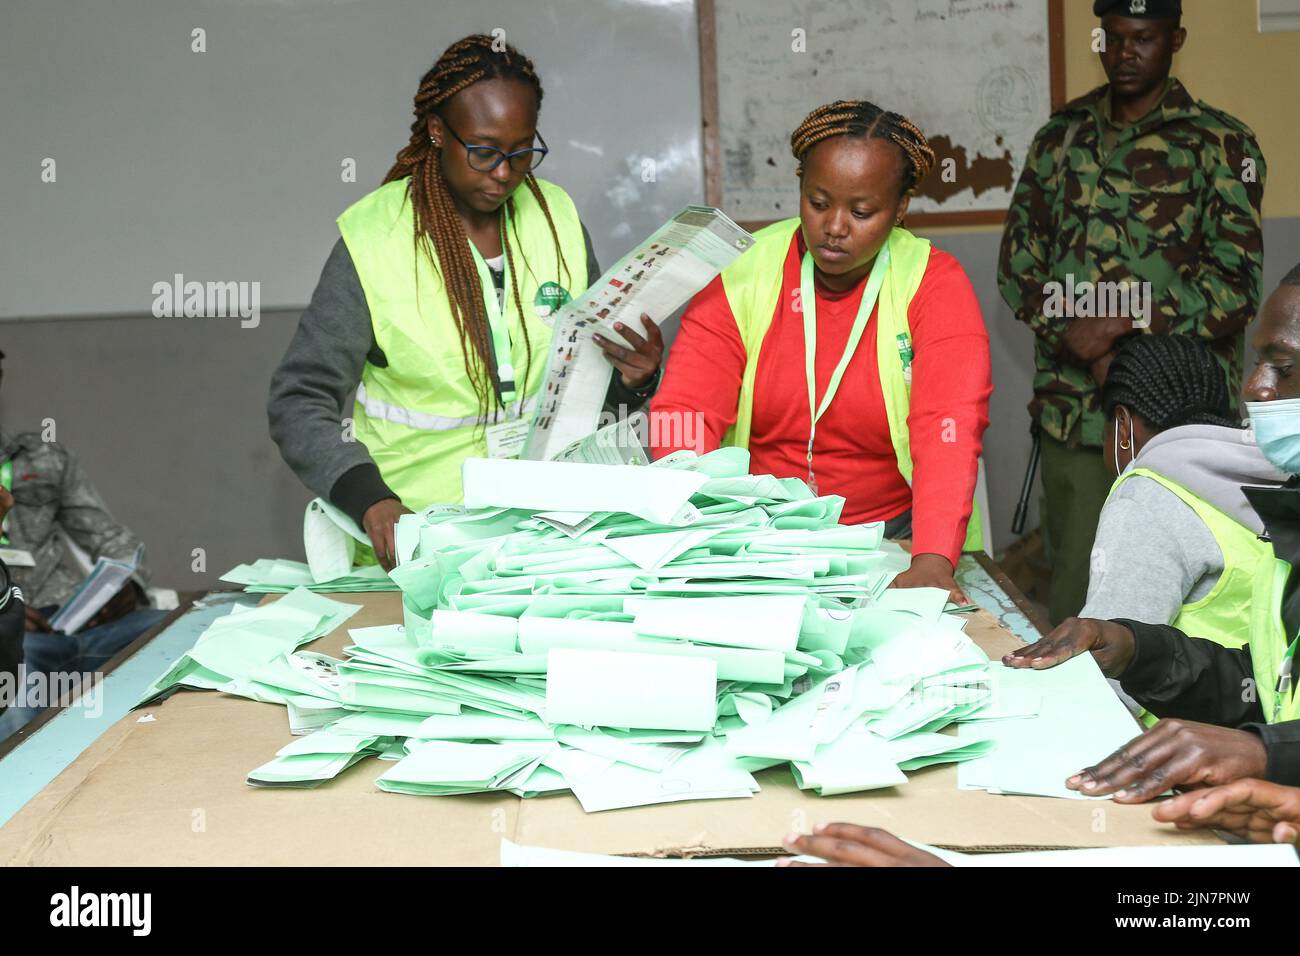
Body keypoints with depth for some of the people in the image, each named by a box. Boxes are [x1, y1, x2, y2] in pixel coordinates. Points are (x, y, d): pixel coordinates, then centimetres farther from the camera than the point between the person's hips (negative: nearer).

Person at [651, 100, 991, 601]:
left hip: (895, 535, -1)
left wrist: (933, 560, -35)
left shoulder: (935, 283, -6)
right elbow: (684, 412, -11)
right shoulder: (743, 274, -2)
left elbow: (948, 429, -20)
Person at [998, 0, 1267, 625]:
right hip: (1072, 410, 3)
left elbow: (1236, 284, -7)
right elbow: (1018, 262, 8)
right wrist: (1086, 346, -8)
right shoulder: (1062, 136, 11)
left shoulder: (1219, 145, 0)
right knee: (1072, 603, 7)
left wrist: (1123, 325, -17)